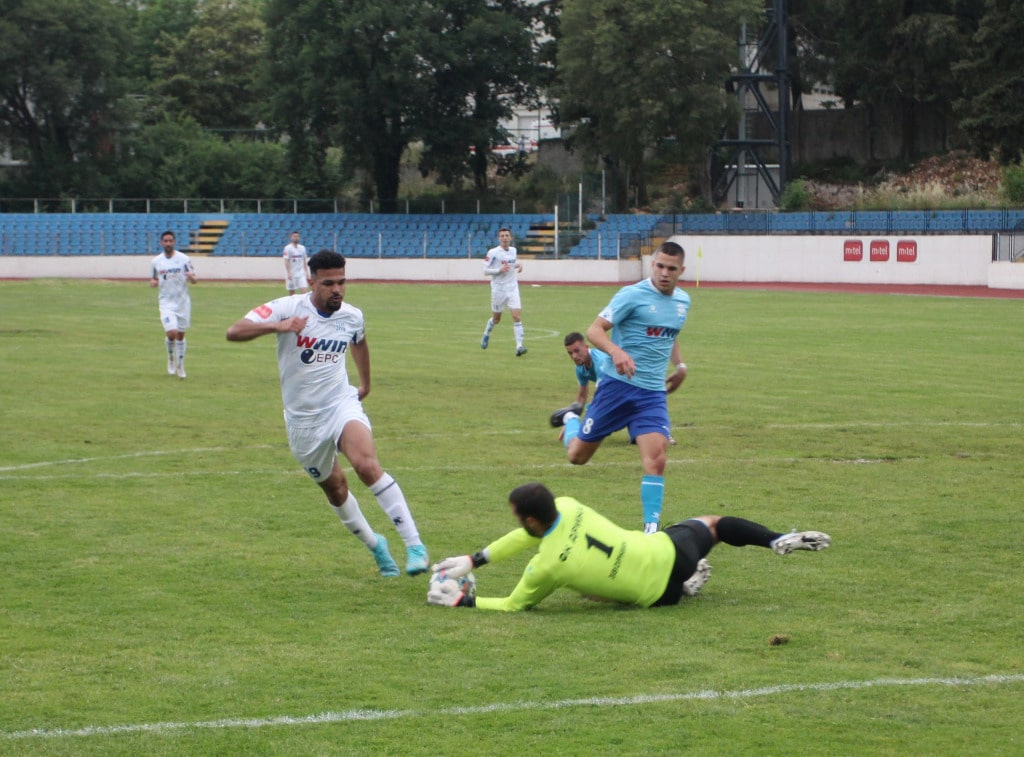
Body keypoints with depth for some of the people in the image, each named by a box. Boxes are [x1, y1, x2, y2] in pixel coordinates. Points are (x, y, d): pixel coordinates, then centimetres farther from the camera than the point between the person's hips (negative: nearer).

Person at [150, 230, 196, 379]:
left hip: (183, 302, 0)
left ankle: (180, 365, 24)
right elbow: (153, 279, 15)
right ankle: (171, 358, 12)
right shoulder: (156, 262, 2)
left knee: (180, 335, 7)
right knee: (171, 333, -17)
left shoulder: (184, 259, -3)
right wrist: (153, 282, -9)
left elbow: (194, 280, 0)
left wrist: (191, 277, -24)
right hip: (167, 302, 0)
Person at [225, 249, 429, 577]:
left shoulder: (352, 316, -3)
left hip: (341, 404, 0)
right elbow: (234, 332, -25)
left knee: (367, 464, -26)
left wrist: (365, 384, 33)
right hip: (303, 418, 0)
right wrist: (276, 326, -40)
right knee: (334, 487, 11)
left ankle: (414, 544, -28)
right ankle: (375, 546, 36)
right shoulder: (289, 308, -15)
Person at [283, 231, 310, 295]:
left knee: (304, 290, -11)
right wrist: (289, 273, -18)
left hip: (301, 273, 4)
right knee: (292, 292, 3)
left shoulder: (302, 248, 9)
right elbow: (286, 261, -11)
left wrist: (306, 272, 12)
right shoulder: (288, 248, -6)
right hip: (292, 274, -4)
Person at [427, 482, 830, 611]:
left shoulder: (546, 567, -23)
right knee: (712, 524, 32)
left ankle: (684, 587, 14)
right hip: (669, 551, 4)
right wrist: (473, 560, 6)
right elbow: (529, 536, 7)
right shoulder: (568, 506, -10)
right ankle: (781, 540, 29)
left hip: (658, 594, -4)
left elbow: (513, 605, -6)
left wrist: (460, 599, -1)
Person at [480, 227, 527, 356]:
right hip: (498, 289, -3)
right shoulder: (493, 252, -11)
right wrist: (499, 270, -24)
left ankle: (519, 346, -16)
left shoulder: (513, 250, 5)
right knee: (496, 319, 12)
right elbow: (485, 270, -11)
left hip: (513, 289, 3)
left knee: (517, 317, -13)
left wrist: (518, 265, 3)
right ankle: (486, 335, 44)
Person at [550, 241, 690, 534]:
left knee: (656, 459, -17)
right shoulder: (633, 295, -12)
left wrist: (679, 365, 16)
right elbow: (594, 330, -16)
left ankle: (651, 528, -10)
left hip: (653, 393, 4)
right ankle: (571, 419, 42)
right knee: (577, 455, 8)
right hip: (618, 385, -4)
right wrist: (616, 351, -34)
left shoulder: (683, 301, 10)